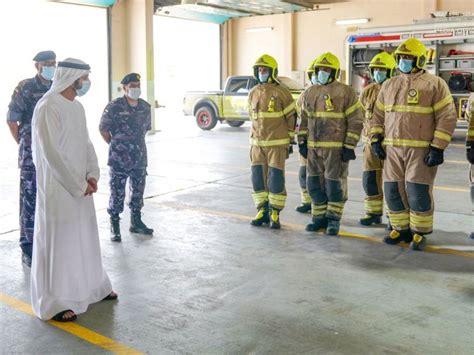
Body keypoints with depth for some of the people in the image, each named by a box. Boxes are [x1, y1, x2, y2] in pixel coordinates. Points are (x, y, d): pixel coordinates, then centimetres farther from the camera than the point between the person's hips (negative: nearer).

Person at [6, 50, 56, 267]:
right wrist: (23, 143, 1)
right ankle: (28, 249, 9)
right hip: (31, 156, -5)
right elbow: (11, 119, -2)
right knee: (30, 200, 1)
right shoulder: (25, 88, -5)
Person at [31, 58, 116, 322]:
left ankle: (92, 287, 33)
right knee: (58, 242, 1)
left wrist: (92, 175, -3)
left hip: (81, 186, 8)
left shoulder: (77, 106, 10)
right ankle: (54, 303, 12)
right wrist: (79, 185, -16)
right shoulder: (48, 107, -16)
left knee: (85, 238, 17)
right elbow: (51, 153, -20)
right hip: (58, 188, -8)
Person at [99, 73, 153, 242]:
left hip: (140, 158, 5)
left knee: (138, 191, 14)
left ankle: (136, 222, 29)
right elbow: (103, 129, -3)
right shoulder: (114, 107, -12)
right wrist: (115, 145, 3)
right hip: (119, 159, -5)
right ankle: (114, 227, 14)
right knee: (117, 193, 3)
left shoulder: (145, 107, 4)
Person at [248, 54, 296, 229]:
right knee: (258, 178, 5)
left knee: (276, 179, -3)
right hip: (257, 144, 5)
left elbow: (291, 117, -4)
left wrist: (289, 140, -2)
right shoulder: (253, 93, 7)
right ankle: (262, 211, 15)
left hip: (277, 144, -5)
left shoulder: (281, 92, -8)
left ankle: (275, 213, 8)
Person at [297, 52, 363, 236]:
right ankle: (319, 217, 23)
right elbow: (303, 118, 18)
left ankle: (334, 219, 14)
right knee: (314, 183, 10)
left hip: (336, 148, -5)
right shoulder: (309, 93, 9)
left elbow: (355, 121, -8)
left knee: (334, 184, 1)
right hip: (313, 147, 6)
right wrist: (302, 140, 12)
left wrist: (349, 147, -12)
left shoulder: (346, 93, -7)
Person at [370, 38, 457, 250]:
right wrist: (376, 139, 7)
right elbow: (378, 115, 19)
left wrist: (438, 148, -13)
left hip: (421, 150, -5)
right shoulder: (389, 85, 14)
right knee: (393, 191, 8)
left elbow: (447, 117, -6)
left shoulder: (434, 84, -2)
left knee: (418, 192, -4)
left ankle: (419, 233, 12)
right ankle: (401, 229, 22)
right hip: (392, 149, 5)